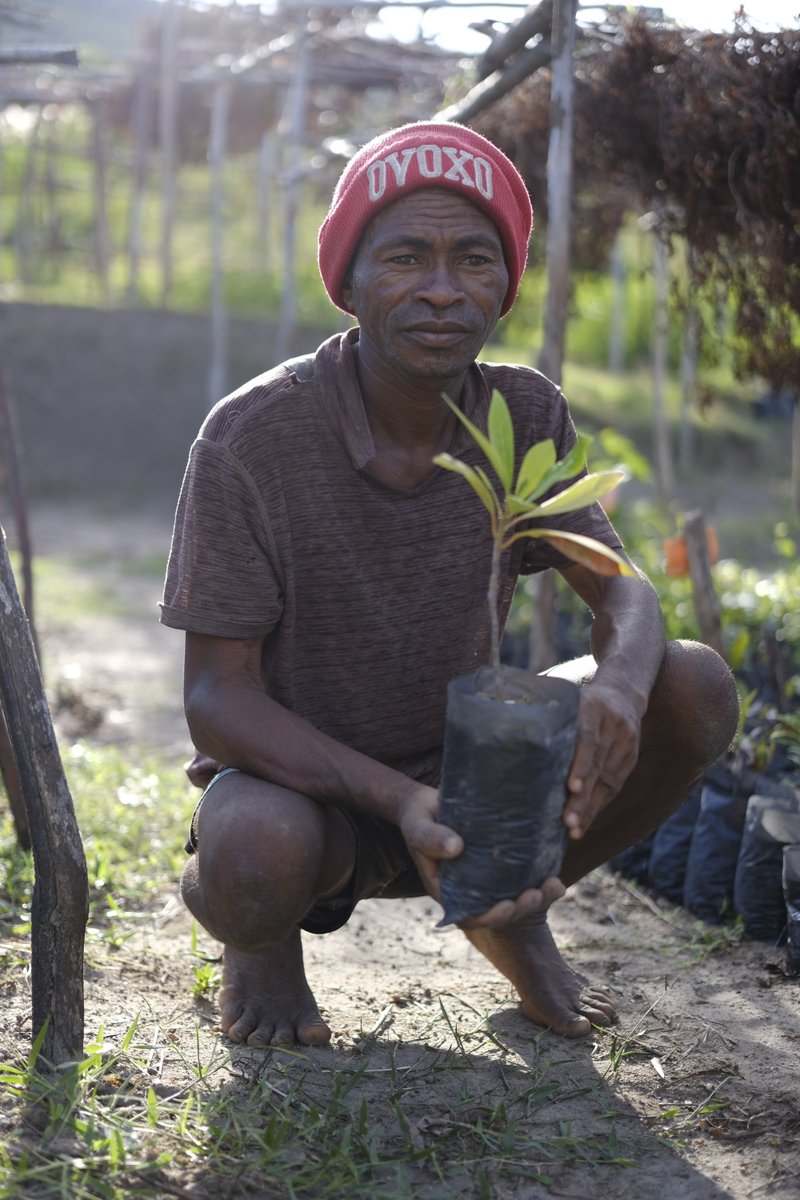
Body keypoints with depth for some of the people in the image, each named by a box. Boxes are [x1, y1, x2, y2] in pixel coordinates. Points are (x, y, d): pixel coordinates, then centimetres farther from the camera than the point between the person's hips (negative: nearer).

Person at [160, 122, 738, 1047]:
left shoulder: (525, 416, -8)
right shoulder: (252, 438, -21)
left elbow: (623, 594, -6)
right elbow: (217, 700, -20)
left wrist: (620, 684, -32)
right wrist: (396, 799, -36)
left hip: (465, 770, 4)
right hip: (299, 780, -4)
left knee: (695, 687, -17)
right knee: (255, 854, -40)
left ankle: (516, 915, 7)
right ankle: (261, 935, 2)